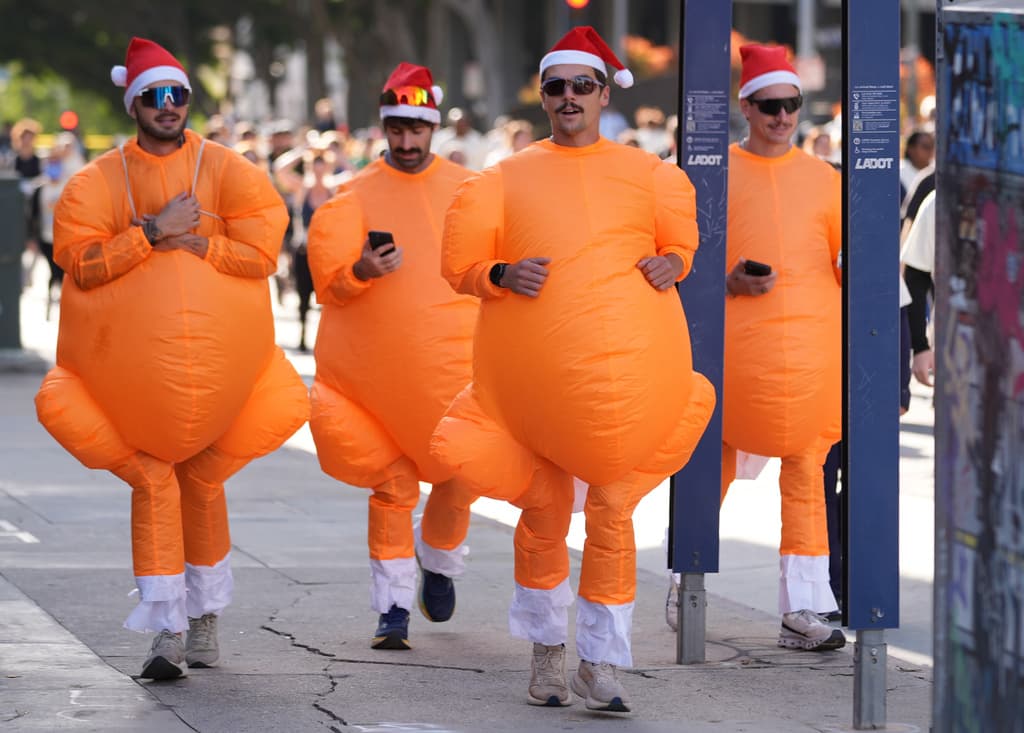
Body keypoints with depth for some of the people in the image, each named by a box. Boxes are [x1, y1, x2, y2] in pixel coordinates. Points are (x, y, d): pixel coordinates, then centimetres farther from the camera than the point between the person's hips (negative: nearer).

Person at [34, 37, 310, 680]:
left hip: (215, 355, 1)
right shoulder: (101, 181, 1)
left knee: (201, 480, 8)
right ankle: (168, 631, -7)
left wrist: (189, 243, -15)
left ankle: (206, 614, 26)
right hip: (131, 356, 0)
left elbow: (258, 254, -8)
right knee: (154, 482, -7)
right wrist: (154, 232, -19)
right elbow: (82, 264, -11)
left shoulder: (226, 170, 1)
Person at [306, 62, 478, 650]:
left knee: (458, 472, 7)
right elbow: (332, 285, -2)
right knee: (392, 482, -2)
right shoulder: (356, 195, 2)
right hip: (378, 370, -2)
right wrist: (362, 272, -22)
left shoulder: (467, 189, 9)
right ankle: (393, 606, 5)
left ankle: (439, 561, 35)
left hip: (453, 365, 2)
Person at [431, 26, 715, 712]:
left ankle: (601, 662, 7)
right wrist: (504, 275, -14)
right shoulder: (507, 178, 6)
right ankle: (546, 649, 23)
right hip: (533, 367, 0)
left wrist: (670, 265, -3)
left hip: (623, 366, 0)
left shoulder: (646, 173, 8)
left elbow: (681, 245, 19)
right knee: (544, 509, 7)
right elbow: (464, 266, 6)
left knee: (611, 511, 0)